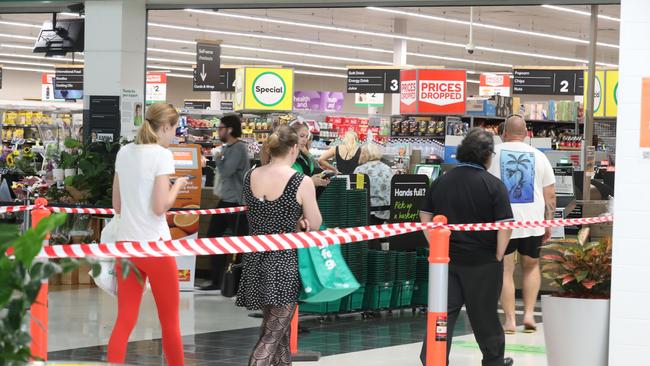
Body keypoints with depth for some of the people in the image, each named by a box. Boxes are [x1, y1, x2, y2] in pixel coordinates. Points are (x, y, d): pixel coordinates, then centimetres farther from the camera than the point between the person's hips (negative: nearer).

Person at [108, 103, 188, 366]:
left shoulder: (124, 153, 9)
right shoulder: (162, 155, -11)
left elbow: (117, 206, 13)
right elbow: (160, 207, -16)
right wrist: (177, 186, -2)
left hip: (126, 242, 6)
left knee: (125, 321, 5)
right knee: (170, 321, 8)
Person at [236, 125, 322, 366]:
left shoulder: (250, 177, 2)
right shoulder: (302, 182, -14)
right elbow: (315, 224, -5)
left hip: (256, 258, 6)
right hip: (284, 260, -6)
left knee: (279, 326, 23)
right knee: (272, 335, -2)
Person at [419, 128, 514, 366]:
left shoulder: (441, 182, 5)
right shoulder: (493, 185, -11)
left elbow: (425, 217, 11)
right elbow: (505, 226, -14)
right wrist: (498, 257, -4)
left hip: (447, 258, 3)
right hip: (482, 261, -3)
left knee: (444, 311, 4)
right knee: (484, 314, 10)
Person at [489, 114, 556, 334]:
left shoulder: (493, 154, 1)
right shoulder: (538, 157, 7)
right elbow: (550, 195, 7)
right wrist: (548, 223, 14)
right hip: (532, 221, 2)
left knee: (505, 270, 5)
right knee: (531, 266, 20)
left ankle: (510, 320, 2)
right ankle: (529, 313, 11)